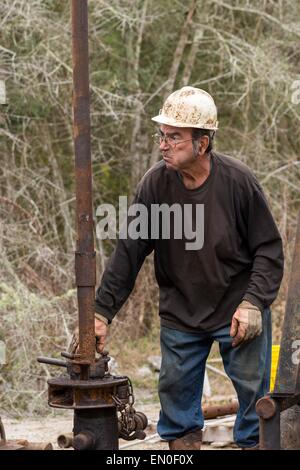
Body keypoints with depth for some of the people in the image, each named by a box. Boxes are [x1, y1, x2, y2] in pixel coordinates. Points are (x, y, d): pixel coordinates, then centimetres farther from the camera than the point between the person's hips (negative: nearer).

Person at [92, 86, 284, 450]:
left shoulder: (237, 181, -16)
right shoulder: (155, 184, -11)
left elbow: (268, 249, -9)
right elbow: (128, 253, -7)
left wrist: (254, 302, -20)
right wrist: (102, 311, -11)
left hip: (239, 311, -2)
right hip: (180, 312, 2)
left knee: (252, 386, 3)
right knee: (176, 387, 7)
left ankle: (254, 443, 22)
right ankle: (181, 440, 24)